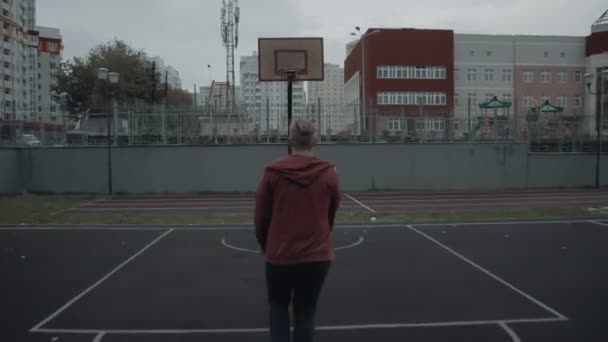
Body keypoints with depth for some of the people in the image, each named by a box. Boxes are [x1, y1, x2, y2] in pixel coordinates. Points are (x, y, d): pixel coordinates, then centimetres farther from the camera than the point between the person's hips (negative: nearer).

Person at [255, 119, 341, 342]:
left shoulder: (272, 173, -8)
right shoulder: (329, 173, -5)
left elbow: (261, 215, -1)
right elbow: (332, 215, 6)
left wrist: (265, 245, 17)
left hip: (279, 254, 0)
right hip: (317, 255, 1)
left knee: (278, 307, 22)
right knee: (305, 312, 15)